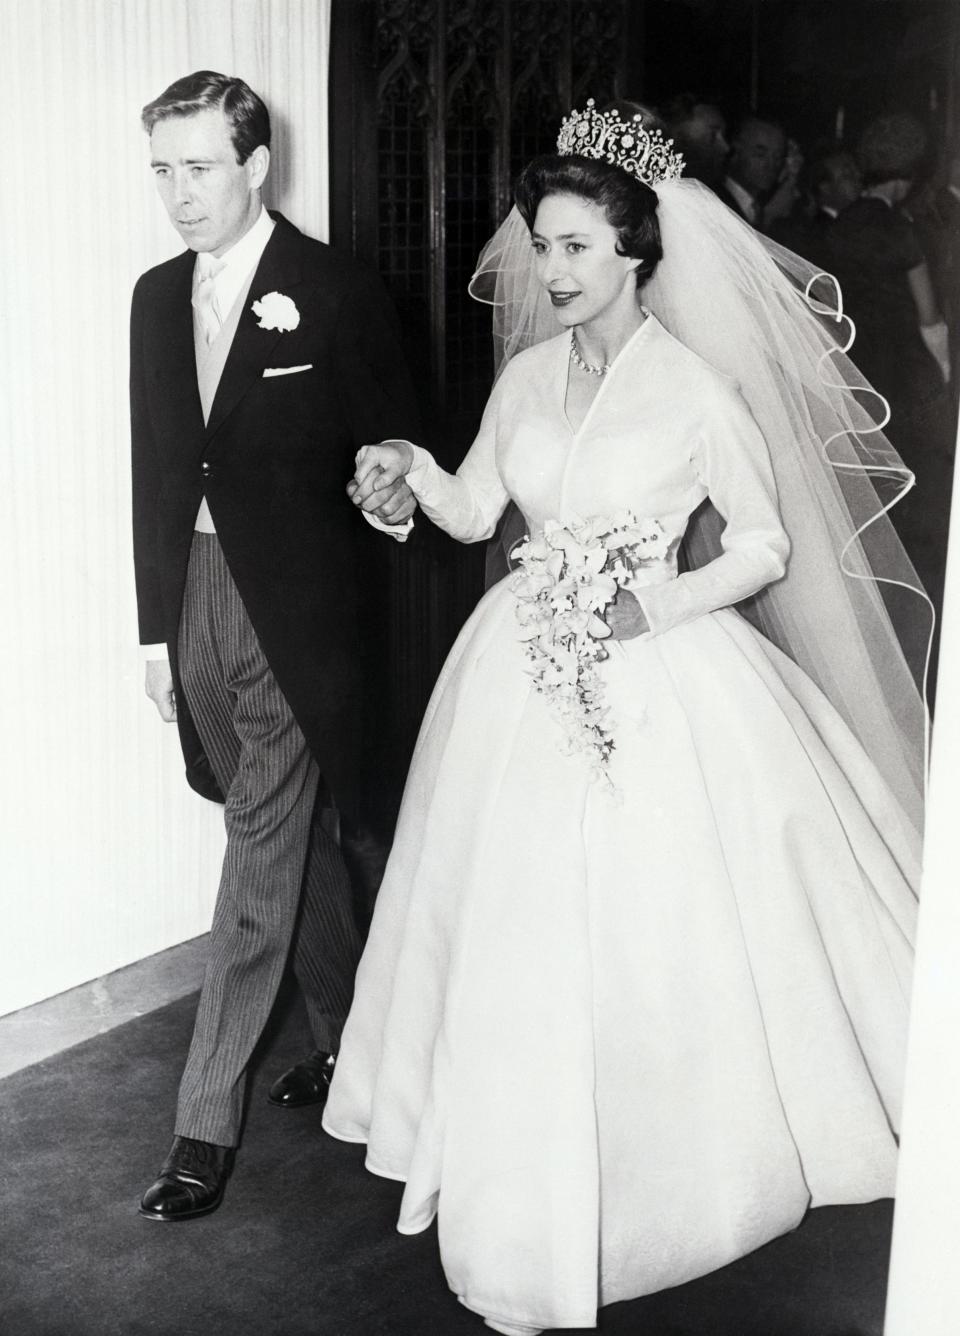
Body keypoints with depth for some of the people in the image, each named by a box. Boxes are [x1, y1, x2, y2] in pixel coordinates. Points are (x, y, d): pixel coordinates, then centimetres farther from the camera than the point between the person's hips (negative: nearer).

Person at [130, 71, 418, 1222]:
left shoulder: (335, 291, -7)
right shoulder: (159, 295, 10)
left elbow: (390, 445, 2)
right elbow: (156, 468, 12)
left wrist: (394, 488, -17)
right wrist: (156, 627, 11)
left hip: (293, 598, -6)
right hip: (197, 588, 6)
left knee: (263, 852, -4)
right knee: (293, 834, 17)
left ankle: (206, 1121, 4)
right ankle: (346, 1037, 34)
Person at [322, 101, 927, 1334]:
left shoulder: (695, 387, -11)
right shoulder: (529, 375, 5)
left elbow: (767, 547, -6)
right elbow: (473, 512, 12)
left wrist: (653, 604, -19)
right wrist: (412, 469, -8)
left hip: (655, 682, -5)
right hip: (526, 677, 5)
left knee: (658, 932, 1)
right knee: (520, 935, 10)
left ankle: (671, 1166, 24)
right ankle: (535, 1191, 30)